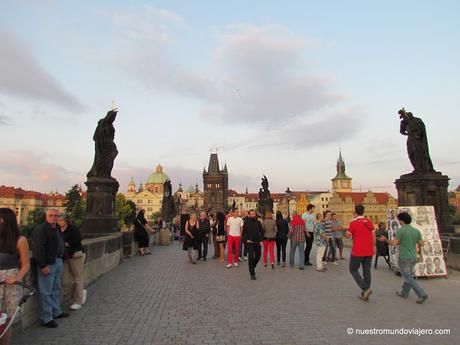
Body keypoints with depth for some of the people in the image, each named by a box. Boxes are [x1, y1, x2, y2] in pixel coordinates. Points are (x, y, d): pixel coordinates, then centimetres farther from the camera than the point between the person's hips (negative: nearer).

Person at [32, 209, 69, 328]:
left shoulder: (56, 228, 13)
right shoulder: (41, 229, -15)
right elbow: (38, 248, -20)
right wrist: (43, 265, -22)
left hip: (58, 261, 9)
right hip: (47, 264, -9)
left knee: (56, 289, 19)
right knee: (46, 292, 0)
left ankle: (56, 311, 33)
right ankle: (46, 318, 10)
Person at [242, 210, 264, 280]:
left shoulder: (258, 222, 5)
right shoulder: (246, 223, -2)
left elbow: (261, 232, 12)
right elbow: (243, 233, 3)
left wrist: (261, 240, 1)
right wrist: (246, 240, -10)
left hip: (257, 242, 3)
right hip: (250, 243, -3)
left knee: (258, 256, 7)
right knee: (251, 257, -7)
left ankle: (252, 267, 36)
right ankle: (252, 274, 2)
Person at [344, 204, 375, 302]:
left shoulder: (354, 223, -13)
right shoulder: (369, 222, 3)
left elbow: (347, 236, -4)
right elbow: (373, 236, 8)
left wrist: (348, 230, 12)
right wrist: (372, 247, 18)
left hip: (358, 252, -5)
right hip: (369, 252, 6)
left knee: (353, 270, 9)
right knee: (367, 271, 12)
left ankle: (366, 289, -8)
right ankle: (365, 295, 18)